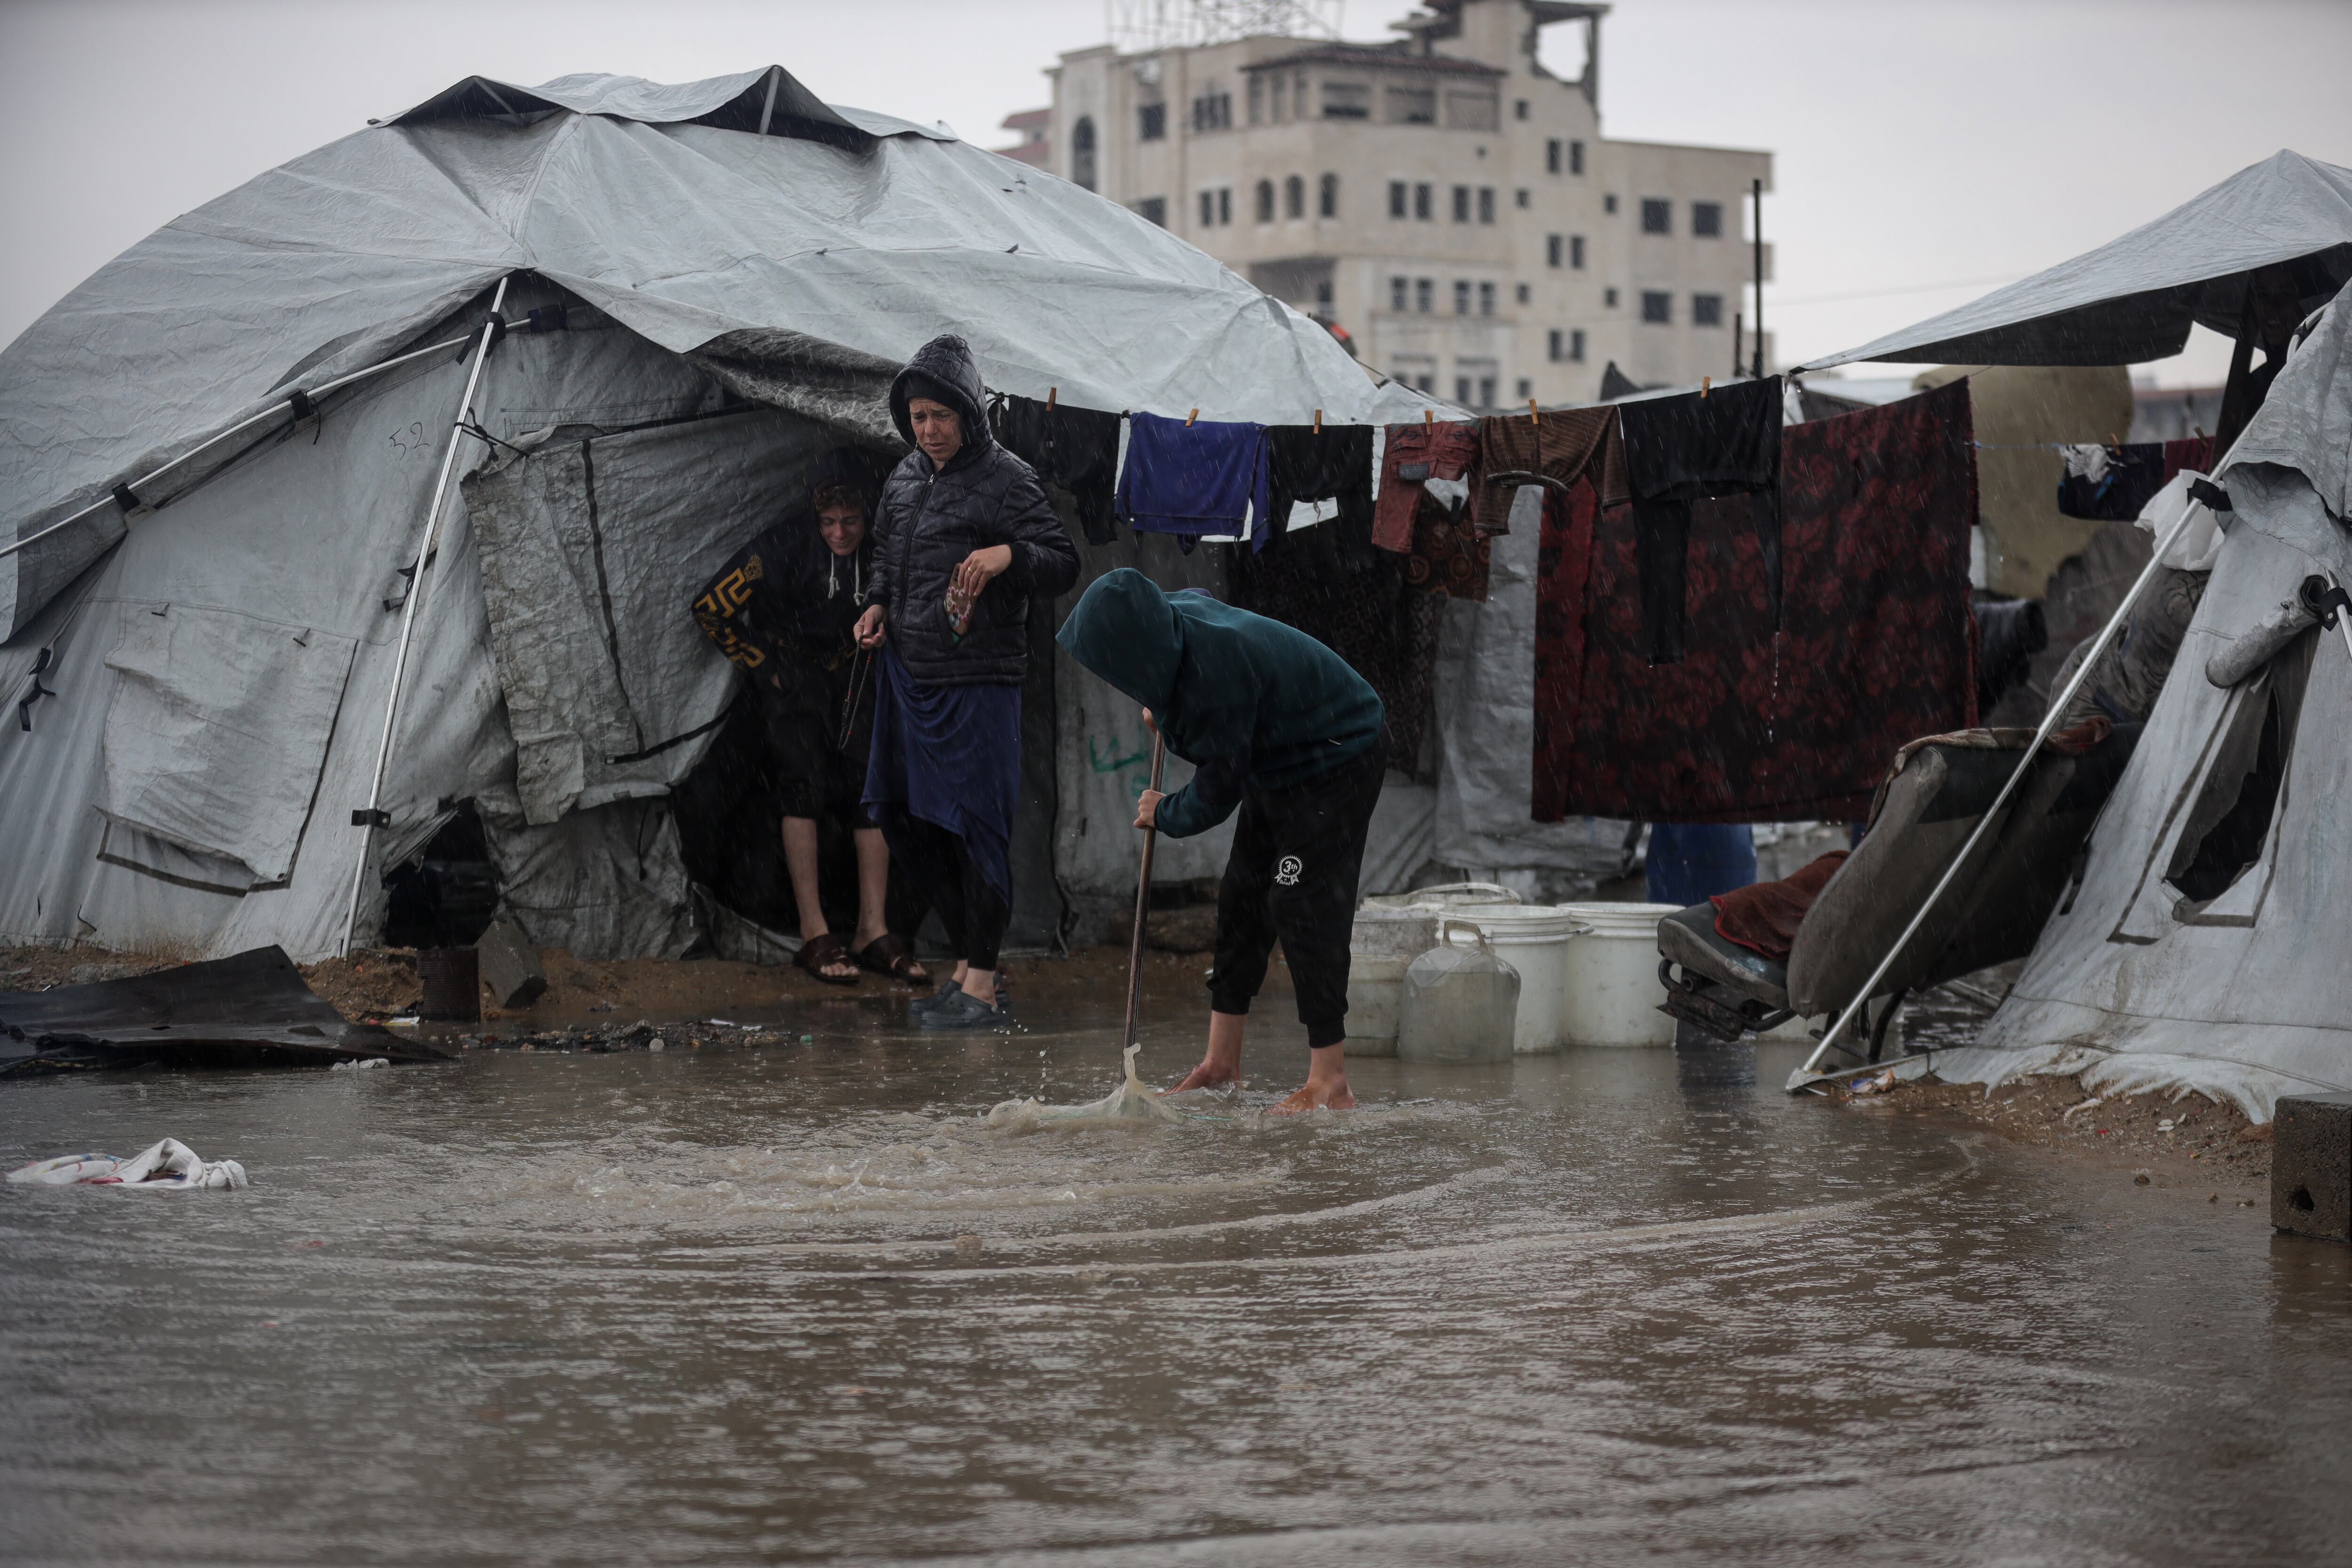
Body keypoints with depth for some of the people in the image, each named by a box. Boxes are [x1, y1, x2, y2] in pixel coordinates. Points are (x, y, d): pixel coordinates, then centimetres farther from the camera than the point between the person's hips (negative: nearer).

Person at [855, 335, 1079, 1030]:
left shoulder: (1006, 481, -8)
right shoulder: (906, 477, 12)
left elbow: (1065, 563, -9)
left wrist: (1009, 555, -27)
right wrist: (878, 605, 9)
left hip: (976, 680, -8)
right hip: (906, 673, 8)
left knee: (974, 825, -6)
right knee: (905, 817, 12)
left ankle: (981, 988, 0)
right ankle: (967, 964, 24)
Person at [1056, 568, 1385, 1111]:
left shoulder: (1216, 677, -37)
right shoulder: (1178, 614, -11)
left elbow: (1217, 794, -27)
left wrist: (1165, 815, -6)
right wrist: (1163, 709, 18)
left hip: (1335, 765, -10)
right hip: (1277, 766, 10)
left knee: (1303, 906, -14)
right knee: (1242, 897, 11)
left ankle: (1330, 1083, -12)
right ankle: (1221, 1061, 20)